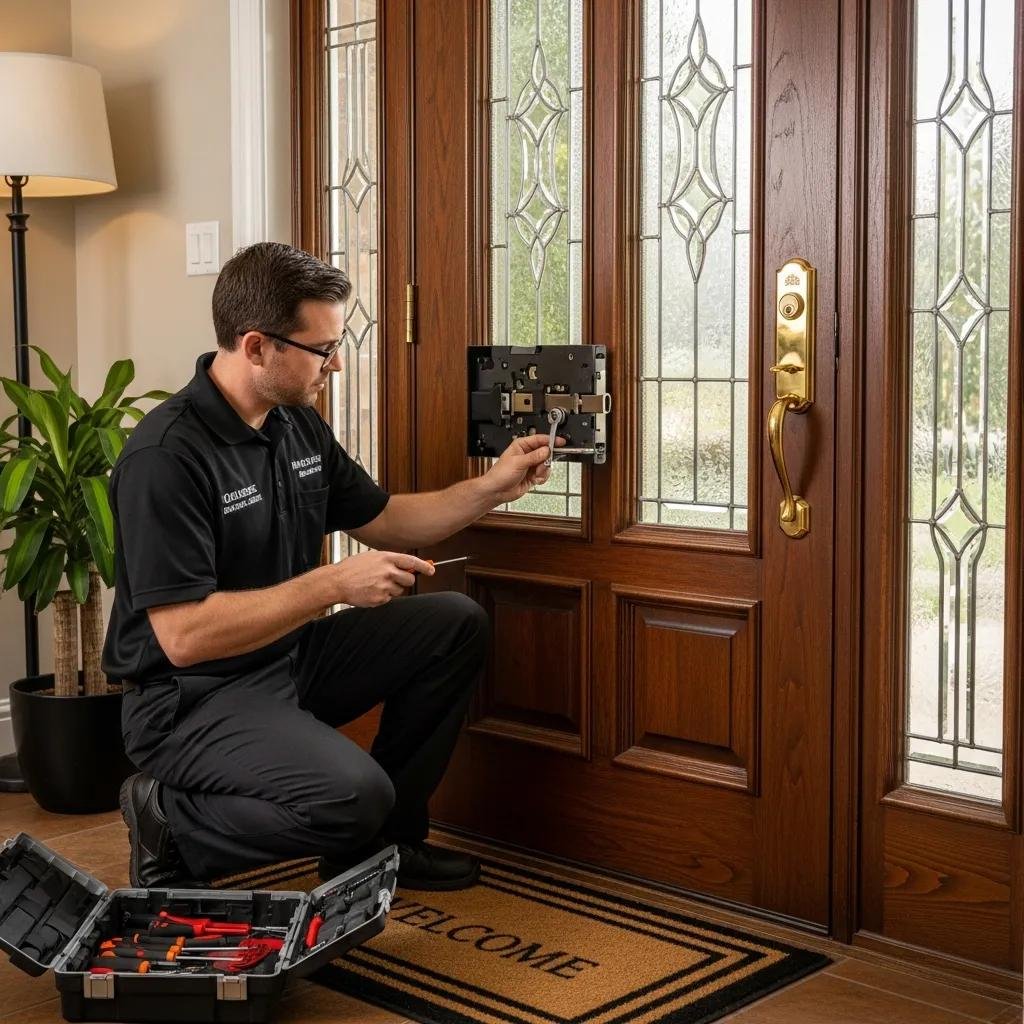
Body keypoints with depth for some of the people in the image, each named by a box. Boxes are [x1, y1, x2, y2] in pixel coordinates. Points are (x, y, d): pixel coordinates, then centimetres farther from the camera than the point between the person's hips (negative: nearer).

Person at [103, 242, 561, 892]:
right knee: (352, 792, -31)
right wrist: (332, 584, -27)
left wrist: (492, 489, 6)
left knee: (456, 625, 4)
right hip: (191, 699, -9)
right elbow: (183, 635, -28)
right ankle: (170, 826, -3)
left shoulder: (299, 424, 4)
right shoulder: (167, 456, -24)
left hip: (291, 657, 9)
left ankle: (383, 841, 12)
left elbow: (382, 520, 18)